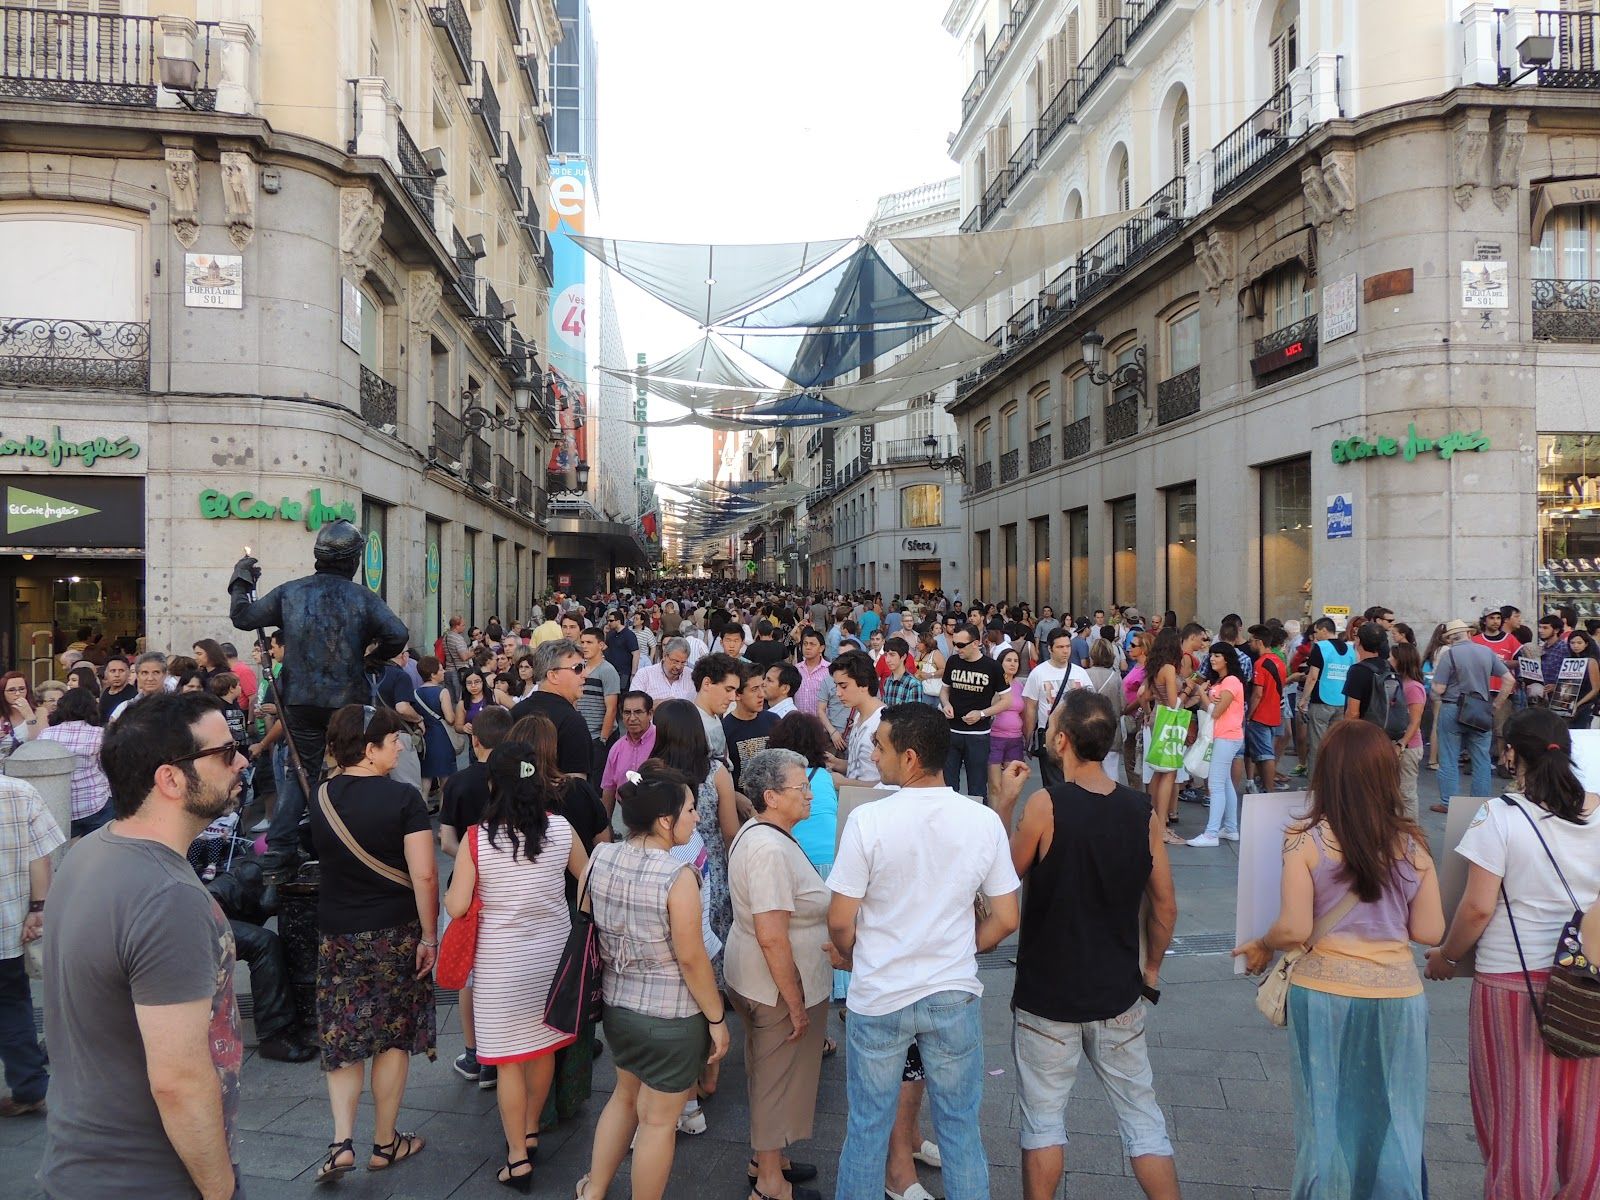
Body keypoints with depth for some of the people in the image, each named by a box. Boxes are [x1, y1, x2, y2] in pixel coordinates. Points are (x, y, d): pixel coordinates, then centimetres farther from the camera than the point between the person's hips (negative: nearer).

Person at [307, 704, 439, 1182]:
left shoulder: (321, 798, -2)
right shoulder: (402, 797, -17)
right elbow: (424, 875, -20)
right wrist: (429, 936, -10)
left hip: (336, 932, 4)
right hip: (394, 932, -3)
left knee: (342, 1036, 14)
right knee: (392, 1037, 10)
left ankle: (341, 1142, 7)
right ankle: (385, 1143, 22)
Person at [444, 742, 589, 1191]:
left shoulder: (476, 839, -16)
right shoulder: (561, 829, -8)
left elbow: (456, 906, -12)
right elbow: (589, 877, 8)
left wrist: (446, 895, 11)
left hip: (501, 962, -3)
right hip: (552, 953, 3)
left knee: (509, 1059, 8)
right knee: (544, 1044, 20)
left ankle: (518, 1158, 16)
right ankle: (531, 1131, 38)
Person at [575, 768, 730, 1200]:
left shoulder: (599, 857, -7)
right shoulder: (678, 876, -25)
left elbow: (585, 929, 5)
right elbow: (691, 959, -20)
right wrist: (717, 1019, -7)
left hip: (615, 1003, 7)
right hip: (671, 1017, -7)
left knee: (626, 1094, 29)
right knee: (659, 1118, 13)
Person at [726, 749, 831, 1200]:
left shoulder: (760, 833, 5)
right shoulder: (771, 849, -28)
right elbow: (772, 936, -30)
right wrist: (795, 1003, -22)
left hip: (753, 979, 10)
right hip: (780, 988, -10)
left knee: (768, 1074, 24)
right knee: (778, 1080, 8)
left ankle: (766, 1158, 42)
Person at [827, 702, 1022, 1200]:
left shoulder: (868, 820, -18)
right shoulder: (984, 821, -9)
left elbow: (840, 922, -13)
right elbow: (1006, 920, -3)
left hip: (878, 998, -2)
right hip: (955, 994, 2)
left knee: (867, 1127, 16)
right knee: (960, 1128, 18)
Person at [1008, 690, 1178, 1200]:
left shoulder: (1046, 805, -18)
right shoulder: (1143, 812, -5)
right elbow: (1165, 905, 2)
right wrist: (1151, 968, 16)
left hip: (1047, 994, -3)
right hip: (1118, 995, 4)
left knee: (1043, 1118, 11)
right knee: (1141, 1115, 15)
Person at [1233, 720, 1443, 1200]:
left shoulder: (1306, 841, -11)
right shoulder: (1412, 843, -2)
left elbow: (1294, 929, -13)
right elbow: (1430, 932, 1)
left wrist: (1260, 947, 6)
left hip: (1325, 991, -2)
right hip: (1398, 993, 2)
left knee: (1326, 1119, 14)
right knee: (1394, 1123, 16)